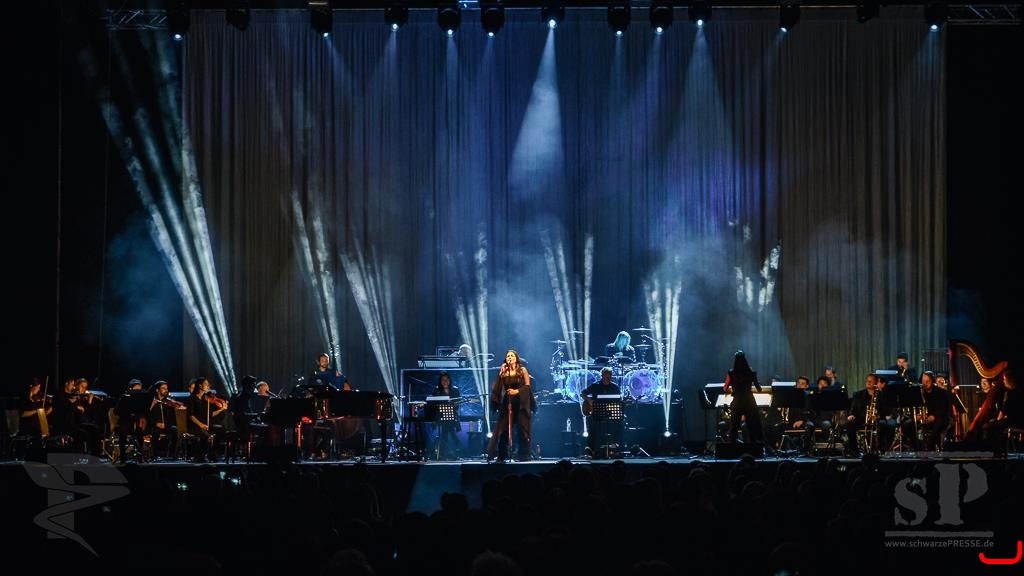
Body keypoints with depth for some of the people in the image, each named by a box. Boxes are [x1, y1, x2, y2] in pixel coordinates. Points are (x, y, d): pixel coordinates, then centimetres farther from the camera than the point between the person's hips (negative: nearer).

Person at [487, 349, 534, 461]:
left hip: (520, 403, -2)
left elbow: (527, 385, -3)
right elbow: (497, 387, -2)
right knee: (502, 429, -4)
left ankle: (524, 455, 2)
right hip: (507, 403, 2)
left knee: (522, 429, -3)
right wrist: (501, 373, -9)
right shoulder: (504, 373, 9)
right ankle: (500, 455, -1)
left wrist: (517, 391, -17)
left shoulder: (522, 370, 5)